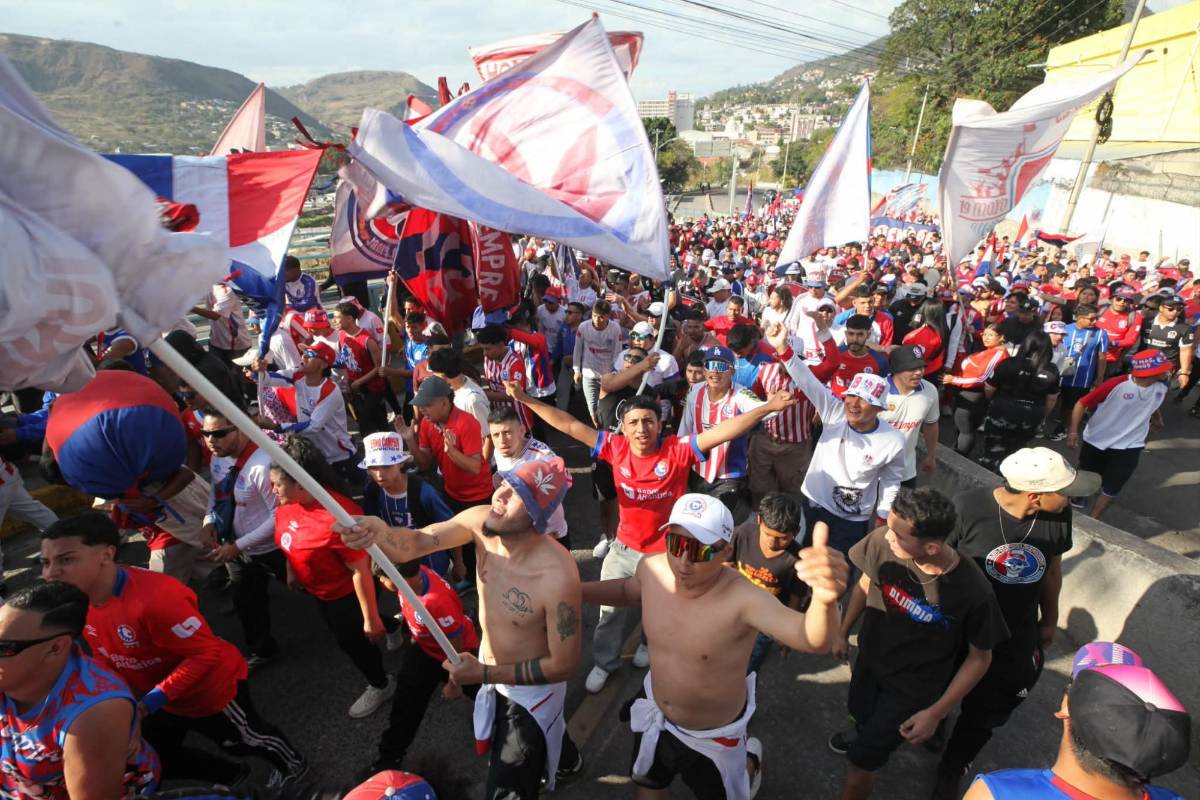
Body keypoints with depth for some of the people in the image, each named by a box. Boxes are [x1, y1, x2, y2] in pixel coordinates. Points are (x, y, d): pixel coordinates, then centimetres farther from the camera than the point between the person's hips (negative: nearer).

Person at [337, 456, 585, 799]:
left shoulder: (556, 576, -40)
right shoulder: (481, 521, -23)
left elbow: (565, 665, -28)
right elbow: (417, 542, -28)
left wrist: (483, 674, -26)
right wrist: (380, 533, -51)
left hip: (531, 690, -7)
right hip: (490, 669, 7)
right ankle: (566, 762, 69)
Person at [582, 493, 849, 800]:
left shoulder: (742, 600, -40)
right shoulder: (652, 569, -22)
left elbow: (812, 639, -55)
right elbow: (628, 590, 3)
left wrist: (825, 599, -78)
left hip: (714, 737, -4)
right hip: (656, 715, 4)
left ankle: (749, 761, 59)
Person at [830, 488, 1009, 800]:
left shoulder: (973, 592, -34)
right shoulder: (882, 541, -29)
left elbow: (979, 658, -15)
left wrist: (936, 712, -15)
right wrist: (843, 632, 6)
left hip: (914, 687, -4)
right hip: (870, 659, 4)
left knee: (861, 761, 8)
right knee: (860, 714, 33)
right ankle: (868, 735, 68)